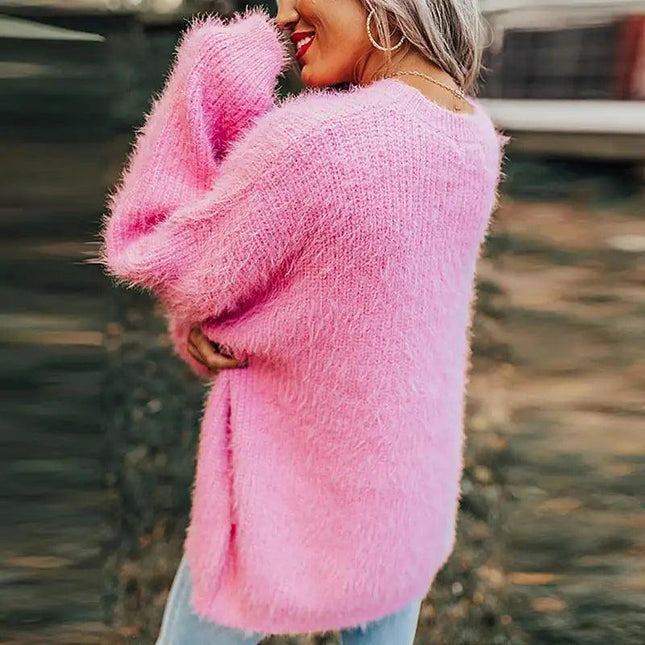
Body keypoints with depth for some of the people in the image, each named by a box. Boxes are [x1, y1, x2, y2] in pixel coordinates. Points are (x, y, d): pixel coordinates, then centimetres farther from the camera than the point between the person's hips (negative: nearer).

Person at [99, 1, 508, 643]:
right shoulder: (475, 134, -4)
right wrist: (210, 315, -9)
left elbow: (152, 258, -14)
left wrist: (217, 71, -11)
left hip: (294, 496, -6)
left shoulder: (313, 142, -29)